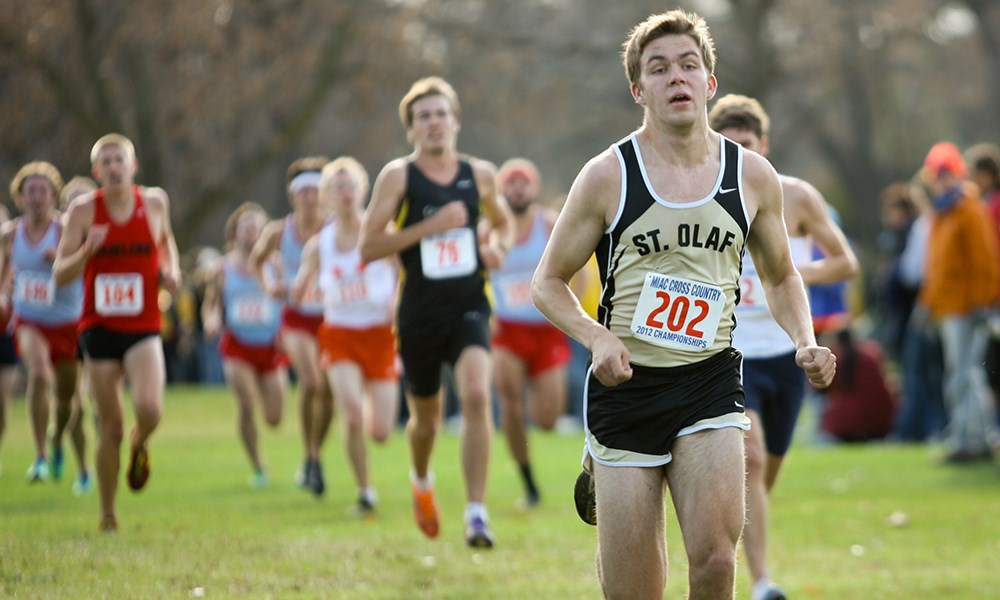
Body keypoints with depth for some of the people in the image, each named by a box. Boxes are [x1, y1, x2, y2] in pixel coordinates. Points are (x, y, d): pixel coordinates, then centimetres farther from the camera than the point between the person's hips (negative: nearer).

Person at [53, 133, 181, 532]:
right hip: (99, 329, 0)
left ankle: (140, 443, 13)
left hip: (144, 329, 0)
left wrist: (171, 271, 5)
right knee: (110, 428, 1)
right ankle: (107, 514, 18)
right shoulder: (84, 210, -4)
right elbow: (60, 274, -3)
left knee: (149, 409, -24)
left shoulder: (154, 202, 2)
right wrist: (86, 250, -23)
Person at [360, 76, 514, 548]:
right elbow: (368, 246, -10)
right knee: (426, 417, 13)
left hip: (469, 308, 1)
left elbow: (503, 224, 25)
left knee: (476, 396, -23)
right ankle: (421, 481, 48)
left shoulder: (479, 175, 6)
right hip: (419, 312, -1)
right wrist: (430, 226, -19)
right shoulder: (398, 176, -4)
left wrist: (496, 246, 1)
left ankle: (476, 512, -21)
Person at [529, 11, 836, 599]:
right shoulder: (607, 176, -3)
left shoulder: (753, 176, 4)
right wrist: (598, 337, -15)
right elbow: (549, 281, 3)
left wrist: (806, 343, 1)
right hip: (626, 389, -1)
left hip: (710, 386, 1)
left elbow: (781, 276, 19)